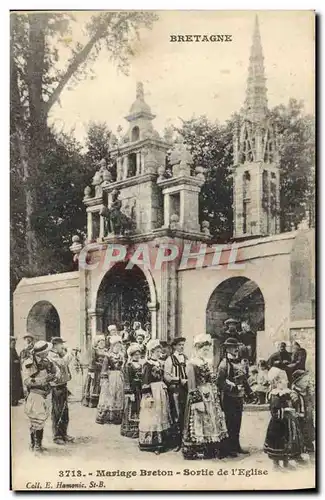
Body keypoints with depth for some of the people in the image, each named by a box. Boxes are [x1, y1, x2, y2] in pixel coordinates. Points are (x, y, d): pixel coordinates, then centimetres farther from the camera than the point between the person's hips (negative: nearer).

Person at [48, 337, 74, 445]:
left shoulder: (59, 355, 14)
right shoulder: (51, 355, -14)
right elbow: (63, 363, -26)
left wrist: (65, 353, 7)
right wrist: (68, 354, -12)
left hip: (63, 386, 9)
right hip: (56, 387, -9)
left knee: (64, 412, 15)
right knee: (57, 413, -1)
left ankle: (63, 433, 24)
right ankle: (57, 436, 7)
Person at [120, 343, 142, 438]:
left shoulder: (140, 365, 13)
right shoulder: (128, 366, -8)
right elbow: (127, 381, -12)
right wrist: (130, 393, -17)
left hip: (139, 390, 7)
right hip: (132, 390, -7)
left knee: (139, 409, 8)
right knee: (131, 410, -3)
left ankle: (138, 429, 15)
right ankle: (130, 430, 4)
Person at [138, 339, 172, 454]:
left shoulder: (159, 364, 11)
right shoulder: (147, 365, -12)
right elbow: (145, 382, -15)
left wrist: (165, 390, 15)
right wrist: (148, 395, -20)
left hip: (161, 392, 8)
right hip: (152, 392, -8)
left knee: (161, 416, 11)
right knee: (152, 417, -3)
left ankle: (161, 442, 18)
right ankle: (151, 443, 3)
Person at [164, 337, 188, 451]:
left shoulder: (186, 358, 14)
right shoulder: (170, 359, -2)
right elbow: (166, 376, -7)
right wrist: (180, 380, -13)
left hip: (186, 388, 5)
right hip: (175, 389, -5)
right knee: (177, 416, -6)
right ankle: (177, 442, 0)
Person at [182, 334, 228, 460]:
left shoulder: (208, 362, 13)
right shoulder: (192, 364, -10)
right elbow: (192, 385, -14)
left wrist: (216, 395, 12)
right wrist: (196, 400, -19)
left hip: (211, 396, 8)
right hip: (199, 396, -8)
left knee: (213, 420, 8)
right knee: (199, 422, -3)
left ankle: (212, 449, 16)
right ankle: (196, 451, 5)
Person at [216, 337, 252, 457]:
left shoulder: (238, 363, 15)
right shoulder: (224, 363, -11)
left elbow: (244, 379, 23)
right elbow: (220, 381, -20)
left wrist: (248, 392, 18)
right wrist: (232, 387, -22)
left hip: (239, 397, 8)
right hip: (229, 398, -8)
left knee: (237, 423, 13)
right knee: (230, 423, -3)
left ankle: (236, 446, 22)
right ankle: (229, 448, 4)